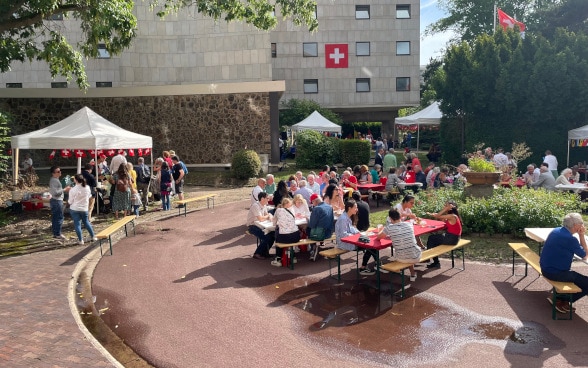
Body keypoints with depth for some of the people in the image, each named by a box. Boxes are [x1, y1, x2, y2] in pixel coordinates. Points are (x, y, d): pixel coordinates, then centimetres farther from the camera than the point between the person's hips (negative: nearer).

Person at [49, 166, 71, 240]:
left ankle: (55, 233, 22)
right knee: (59, 218, -5)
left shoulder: (54, 180, 14)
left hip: (54, 200, 11)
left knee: (55, 218, 15)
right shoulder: (54, 181, -18)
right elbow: (55, 192, -25)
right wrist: (64, 190, -18)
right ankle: (58, 234, 0)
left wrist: (64, 189, 13)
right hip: (57, 201, -11)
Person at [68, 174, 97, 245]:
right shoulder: (87, 187, -6)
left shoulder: (73, 190, -18)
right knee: (86, 222, 21)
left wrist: (68, 200, 11)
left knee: (77, 224, 5)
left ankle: (80, 240, 9)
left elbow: (70, 201, -9)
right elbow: (89, 196, 10)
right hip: (84, 209, 4)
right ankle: (93, 236, 25)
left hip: (74, 209, -4)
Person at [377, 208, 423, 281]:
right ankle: (413, 274, 44)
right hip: (416, 257, 1)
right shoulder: (409, 224, -4)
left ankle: (413, 274, 50)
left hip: (401, 259, -1)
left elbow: (378, 237, 8)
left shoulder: (389, 228, -12)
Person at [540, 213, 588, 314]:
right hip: (556, 274, -10)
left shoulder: (556, 230, 4)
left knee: (575, 275, 31)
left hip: (545, 269, 10)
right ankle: (562, 302, 8)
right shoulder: (571, 239, -23)